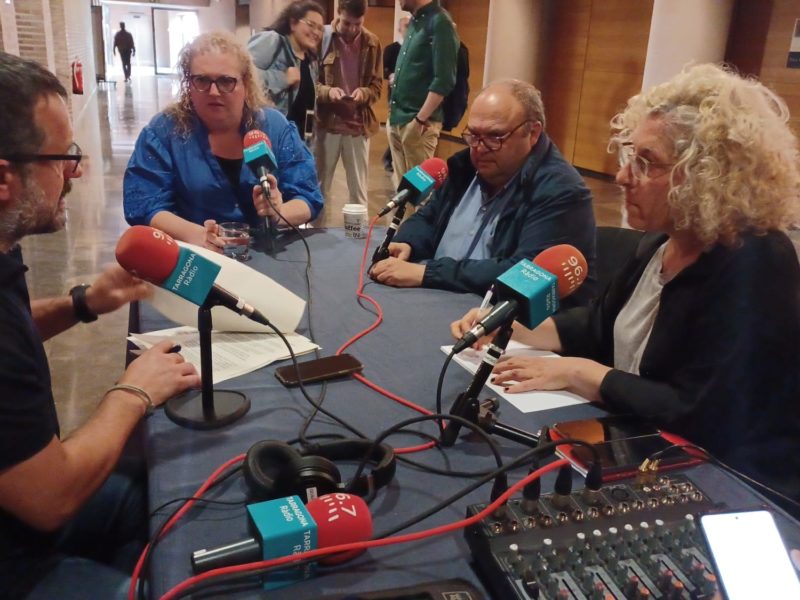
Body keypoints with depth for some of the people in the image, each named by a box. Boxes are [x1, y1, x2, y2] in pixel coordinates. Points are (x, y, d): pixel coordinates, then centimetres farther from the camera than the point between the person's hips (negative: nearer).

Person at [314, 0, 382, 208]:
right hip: (325, 122, -2)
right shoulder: (322, 37, -4)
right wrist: (327, 91, -21)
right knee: (319, 185, 8)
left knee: (359, 189, 9)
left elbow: (377, 85, 7)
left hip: (359, 124, 2)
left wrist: (364, 93, -15)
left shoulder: (372, 42, 4)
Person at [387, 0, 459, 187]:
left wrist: (420, 120, -19)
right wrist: (393, 112, 17)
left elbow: (444, 80, -18)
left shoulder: (440, 22, -12)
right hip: (397, 119, 8)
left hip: (417, 122, -8)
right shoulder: (415, 21, 14)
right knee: (402, 183, 13)